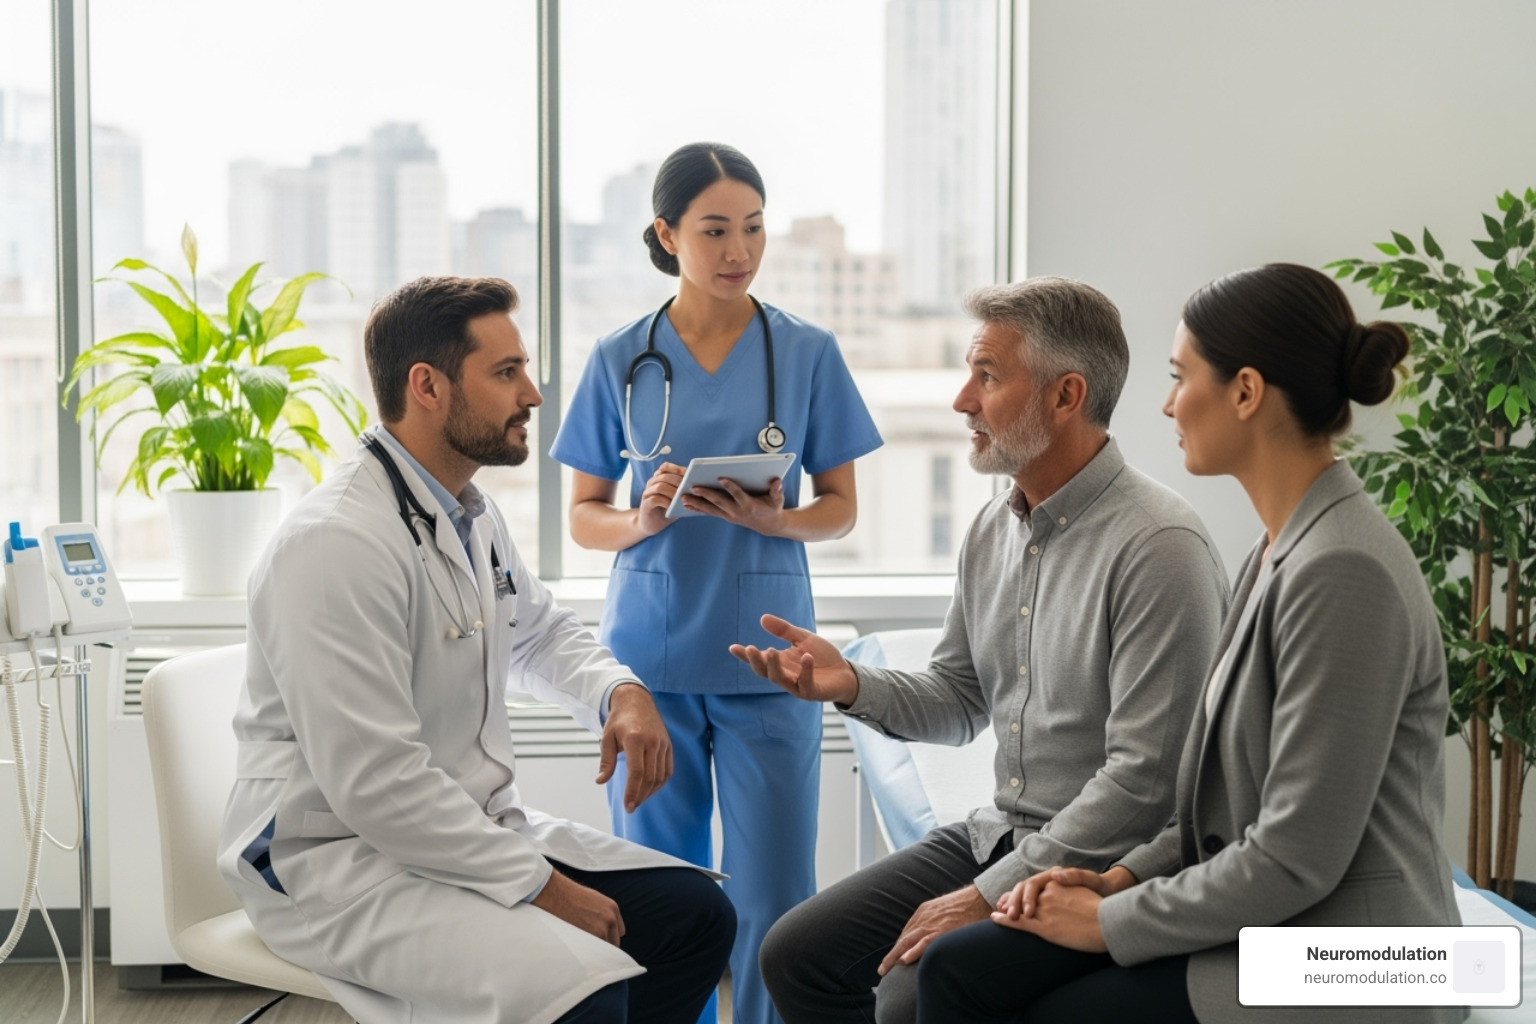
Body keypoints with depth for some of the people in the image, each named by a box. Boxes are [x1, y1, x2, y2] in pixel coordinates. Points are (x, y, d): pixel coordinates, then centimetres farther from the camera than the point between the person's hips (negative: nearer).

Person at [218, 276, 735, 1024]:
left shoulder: (471, 518, 7)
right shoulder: (338, 543, -22)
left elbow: (540, 631, 27)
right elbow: (374, 785, -25)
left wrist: (620, 691, 4)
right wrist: (541, 886, -20)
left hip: (468, 828, 10)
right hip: (341, 861, -9)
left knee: (694, 913, 4)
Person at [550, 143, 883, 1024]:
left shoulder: (807, 353, 3)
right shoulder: (621, 360, 5)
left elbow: (841, 507, 7)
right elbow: (584, 516, 8)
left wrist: (774, 520, -14)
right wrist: (645, 518, -13)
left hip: (766, 658, -1)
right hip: (651, 655, 1)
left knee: (774, 900, -1)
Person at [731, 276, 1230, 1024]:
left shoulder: (1157, 546, -20)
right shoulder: (994, 528, 7)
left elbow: (1144, 778, -23)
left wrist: (989, 895, -20)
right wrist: (850, 685, -5)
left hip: (1105, 867, -8)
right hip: (998, 834, 8)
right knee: (797, 953, 3)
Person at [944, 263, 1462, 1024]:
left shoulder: (1342, 574, -21)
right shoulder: (1282, 551, 10)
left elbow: (1296, 859, -22)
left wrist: (1112, 921, -11)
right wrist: (1122, 879, 5)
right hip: (1251, 925, 8)